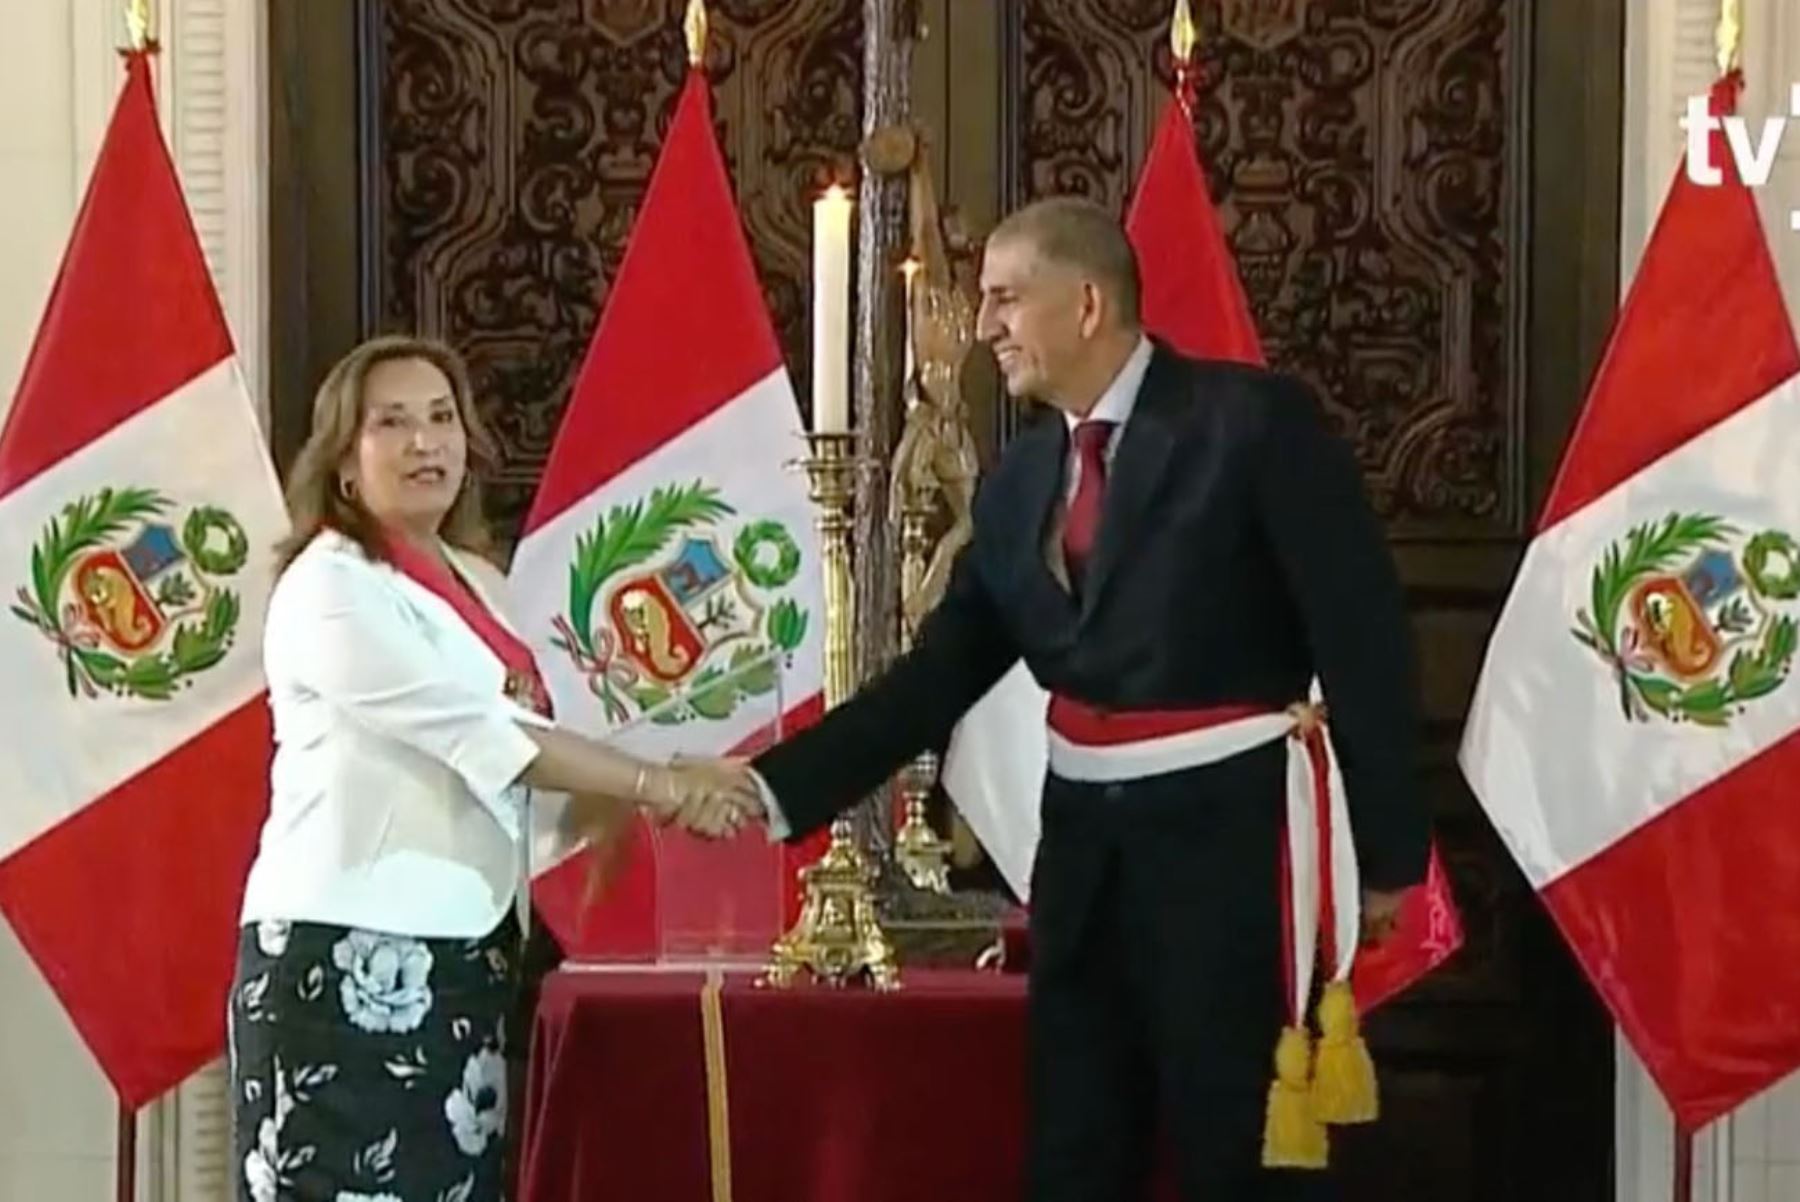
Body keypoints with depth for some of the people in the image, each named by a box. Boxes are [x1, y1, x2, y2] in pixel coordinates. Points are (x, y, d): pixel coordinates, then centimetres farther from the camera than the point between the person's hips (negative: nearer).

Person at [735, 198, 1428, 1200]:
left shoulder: (1253, 420, -9)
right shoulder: (1019, 480, 10)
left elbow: (1362, 634, -10)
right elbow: (936, 678, 10)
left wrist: (1389, 849, -12)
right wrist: (774, 791, 1)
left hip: (1230, 831, -6)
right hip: (1085, 843, 6)